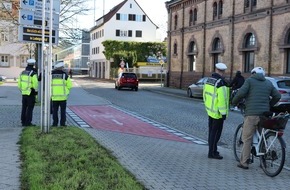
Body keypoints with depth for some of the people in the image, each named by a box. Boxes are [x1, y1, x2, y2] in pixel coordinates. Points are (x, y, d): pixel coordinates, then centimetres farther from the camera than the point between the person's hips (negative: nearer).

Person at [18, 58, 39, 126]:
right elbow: (35, 84, -17)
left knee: (24, 108, 13)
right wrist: (36, 91, -4)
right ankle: (28, 122, -2)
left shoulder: (22, 73, 8)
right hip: (31, 93, -6)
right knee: (30, 108, -2)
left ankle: (23, 122, 16)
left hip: (24, 93, 6)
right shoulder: (33, 73, -13)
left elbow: (19, 83, 12)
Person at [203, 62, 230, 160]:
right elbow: (222, 99, -24)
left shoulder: (209, 80, 6)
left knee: (211, 131, 17)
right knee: (216, 132, -1)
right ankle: (212, 153, 4)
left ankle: (212, 150, 28)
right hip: (218, 112, -8)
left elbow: (205, 94, 15)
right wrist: (224, 112, -19)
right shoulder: (221, 83, -21)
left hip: (210, 110, 8)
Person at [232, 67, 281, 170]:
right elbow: (277, 96, 16)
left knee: (247, 138, -1)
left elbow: (241, 93, -10)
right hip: (265, 114, 5)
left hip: (251, 114, -5)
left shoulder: (249, 80, 4)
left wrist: (234, 101, 6)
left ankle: (244, 162, -1)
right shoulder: (268, 83, 18)